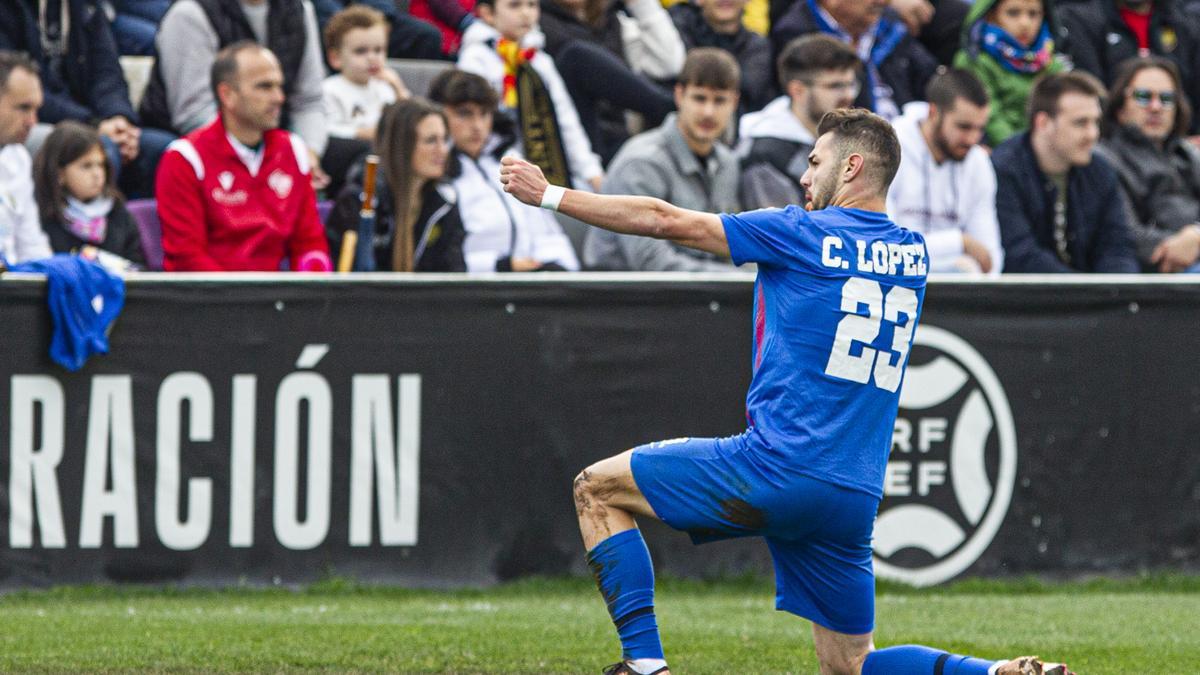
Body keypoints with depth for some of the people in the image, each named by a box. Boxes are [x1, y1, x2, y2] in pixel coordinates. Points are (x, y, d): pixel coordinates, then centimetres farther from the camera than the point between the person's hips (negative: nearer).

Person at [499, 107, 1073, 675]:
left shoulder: (804, 233, -4)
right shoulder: (913, 255, 12)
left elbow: (665, 221, 1)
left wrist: (548, 195, 8)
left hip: (778, 471, -6)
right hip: (856, 499, 6)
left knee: (597, 490, 7)